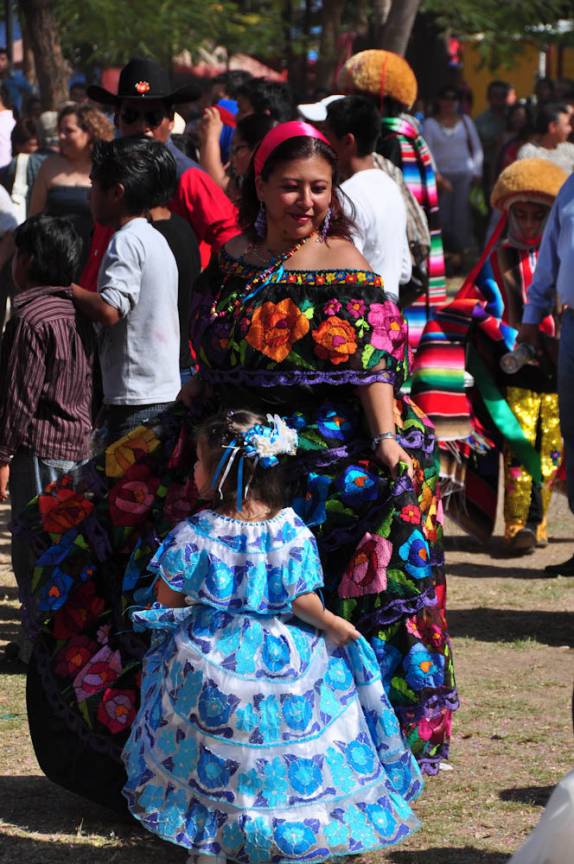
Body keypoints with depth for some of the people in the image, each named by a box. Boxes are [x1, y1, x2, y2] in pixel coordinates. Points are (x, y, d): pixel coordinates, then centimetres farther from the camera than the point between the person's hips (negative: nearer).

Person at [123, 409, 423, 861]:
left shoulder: (192, 535, -12)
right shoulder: (292, 531, -10)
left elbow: (168, 602, -4)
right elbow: (303, 603, -10)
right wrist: (333, 625, 9)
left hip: (209, 661, 0)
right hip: (283, 655, 0)